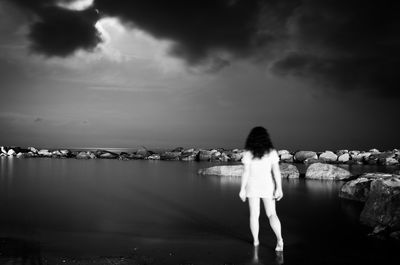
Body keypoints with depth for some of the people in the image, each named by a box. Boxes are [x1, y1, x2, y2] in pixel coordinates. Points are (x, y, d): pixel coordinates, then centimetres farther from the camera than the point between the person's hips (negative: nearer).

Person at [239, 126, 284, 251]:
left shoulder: (248, 153, -9)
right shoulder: (271, 152, -5)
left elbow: (246, 172, -11)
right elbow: (276, 171, -10)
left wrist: (242, 189, -4)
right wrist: (279, 188, -8)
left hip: (253, 187, -1)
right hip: (268, 186, 1)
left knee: (254, 215, 12)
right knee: (272, 214, 8)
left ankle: (256, 241, 20)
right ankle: (279, 239, -9)